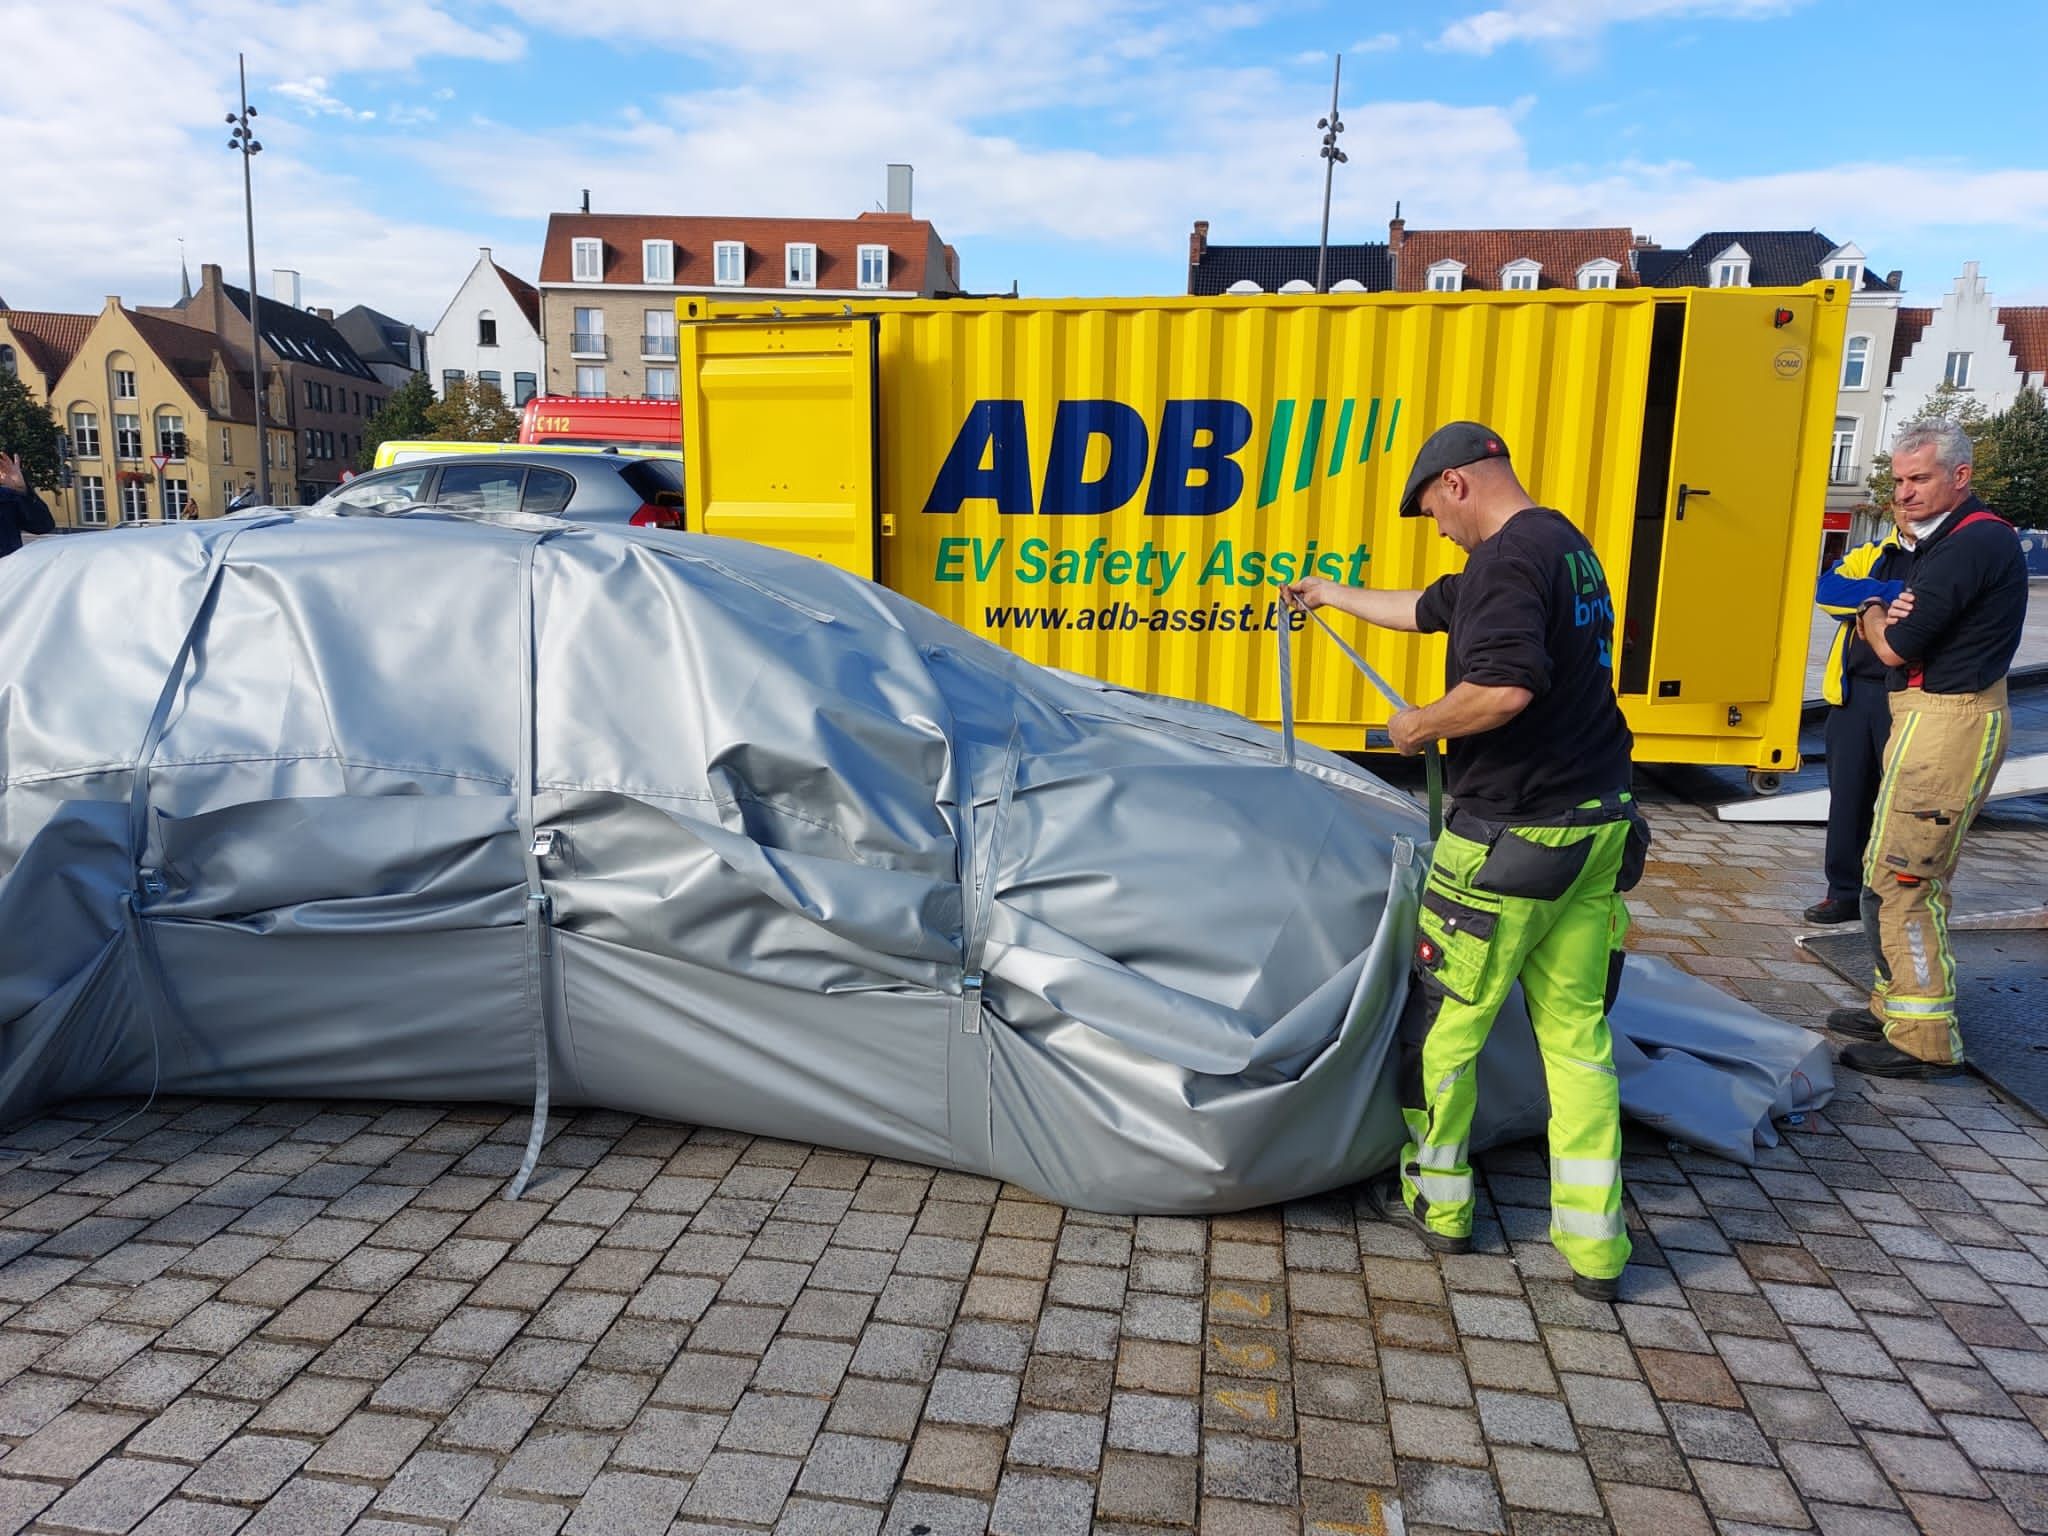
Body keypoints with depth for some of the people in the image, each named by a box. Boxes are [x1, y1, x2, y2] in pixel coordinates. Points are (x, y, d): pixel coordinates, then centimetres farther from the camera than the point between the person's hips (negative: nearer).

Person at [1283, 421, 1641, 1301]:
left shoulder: (1508, 559, -16)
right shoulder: (1568, 548, 17)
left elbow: (1505, 687, -31)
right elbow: (1431, 610, 29)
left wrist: (1422, 726, -12)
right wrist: (1337, 597, 41)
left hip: (1513, 836, -9)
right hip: (1599, 827, 9)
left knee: (1445, 1022, 8)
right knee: (1577, 1031, 12)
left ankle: (1435, 1202, 25)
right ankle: (1594, 1246, 17)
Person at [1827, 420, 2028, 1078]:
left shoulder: (1972, 543, -18)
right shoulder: (1949, 538, 16)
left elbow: (1895, 649, -19)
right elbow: (1886, 631, 15)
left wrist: (1876, 618, 3)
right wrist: (1890, 618, -8)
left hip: (1948, 724, -11)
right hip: (1934, 719, 11)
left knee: (1898, 880, -8)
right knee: (1915, 876, 18)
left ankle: (1924, 1043, -1)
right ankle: (1896, 1006, 29)